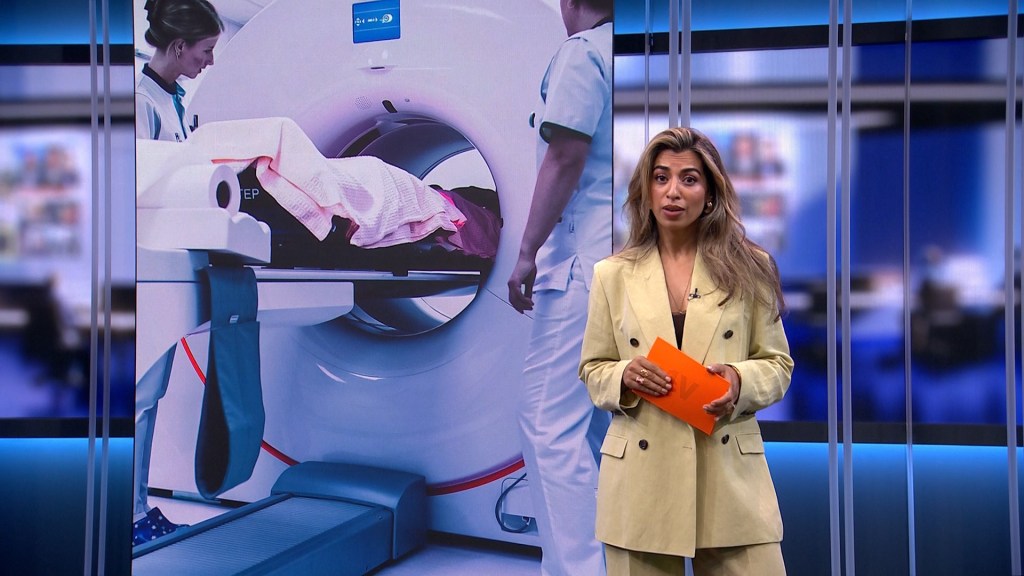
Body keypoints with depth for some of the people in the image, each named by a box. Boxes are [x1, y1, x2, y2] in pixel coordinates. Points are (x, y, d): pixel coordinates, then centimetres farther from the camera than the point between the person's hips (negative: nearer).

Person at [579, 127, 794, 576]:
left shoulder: (748, 268, 4)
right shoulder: (612, 274, 6)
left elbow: (778, 365, 7)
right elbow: (592, 370, 11)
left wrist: (741, 381, -14)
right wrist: (623, 377, -11)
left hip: (730, 471, 0)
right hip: (641, 479, 1)